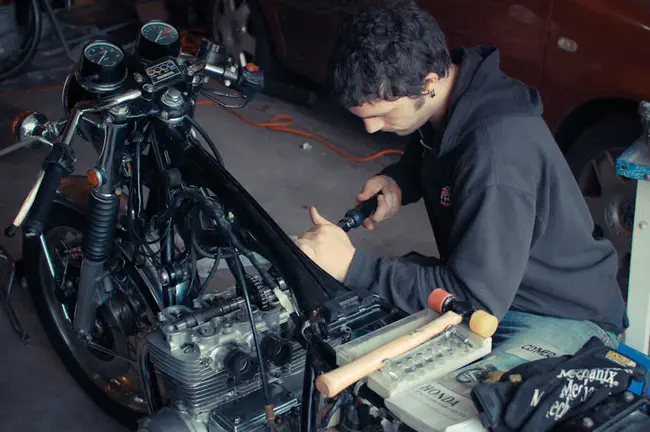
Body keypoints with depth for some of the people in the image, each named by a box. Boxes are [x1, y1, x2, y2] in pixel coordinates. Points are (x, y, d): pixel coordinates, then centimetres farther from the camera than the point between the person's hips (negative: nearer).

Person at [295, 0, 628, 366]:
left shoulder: (497, 152, -35)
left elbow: (479, 298, -32)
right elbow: (425, 156, 18)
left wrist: (352, 266, -33)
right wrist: (397, 182, -6)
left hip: (566, 318, -8)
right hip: (485, 281, 8)